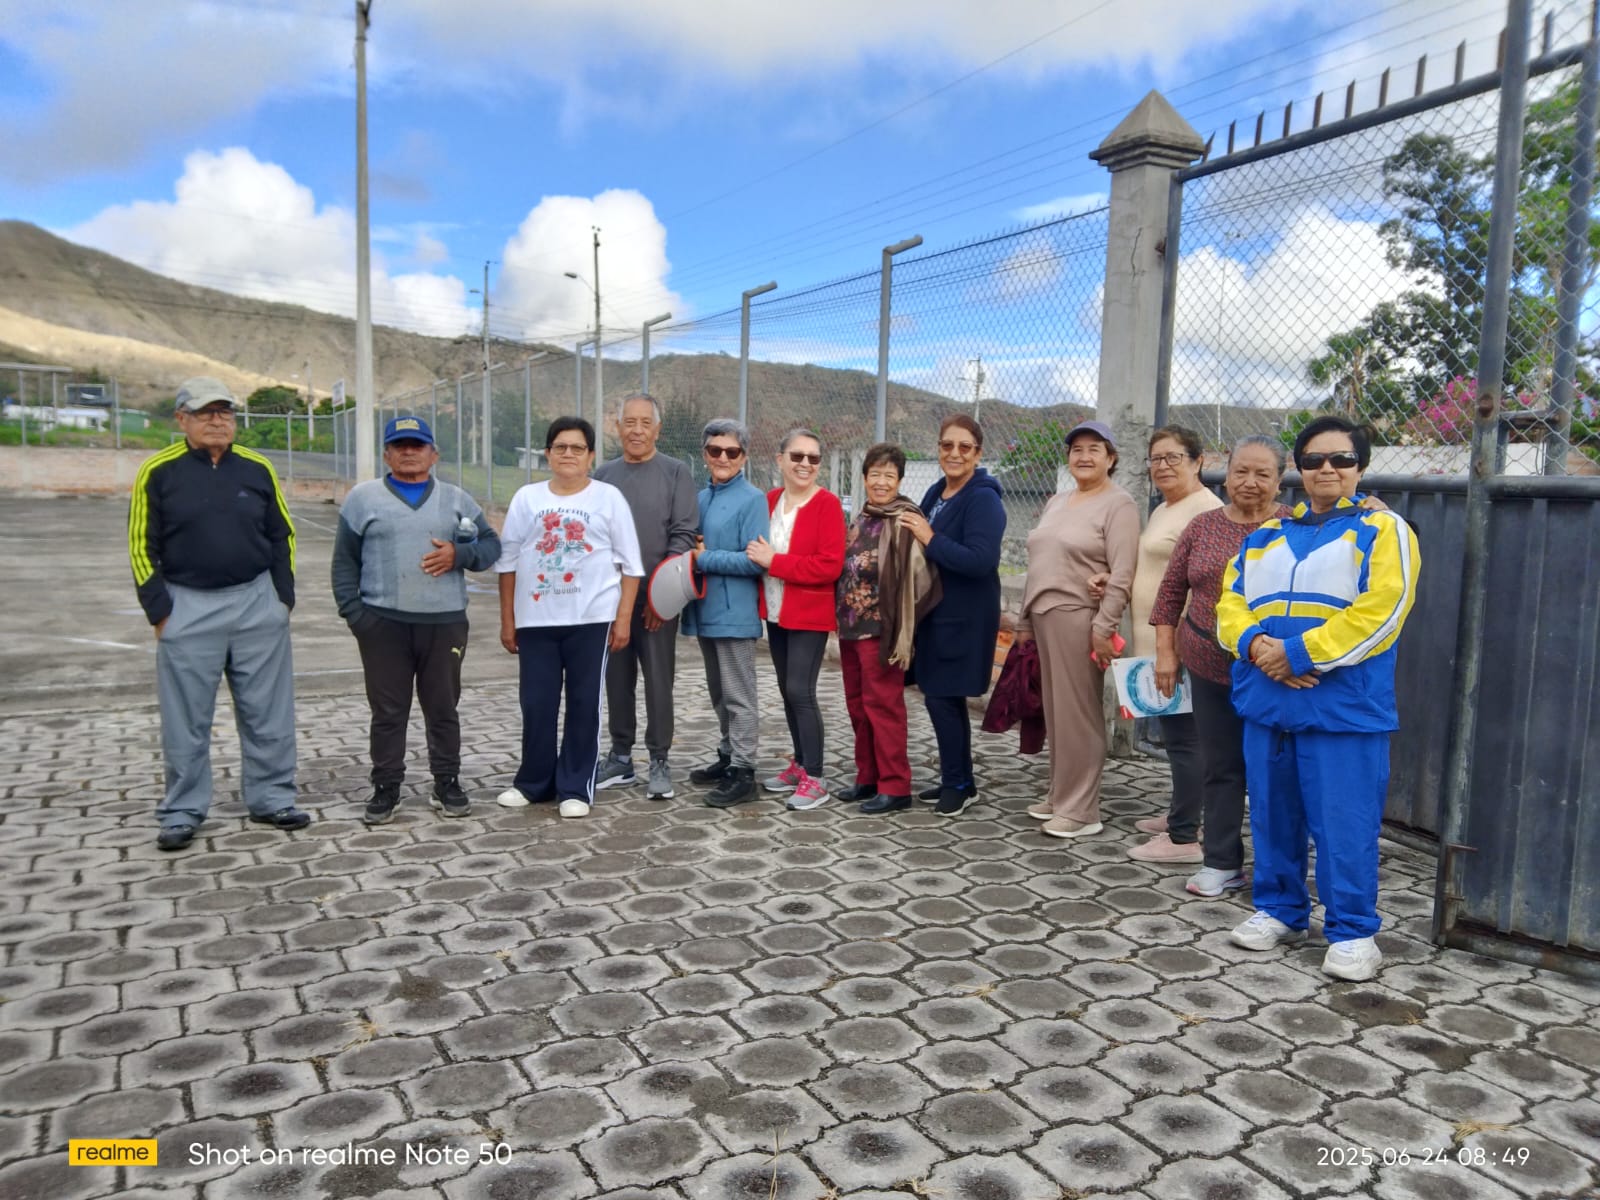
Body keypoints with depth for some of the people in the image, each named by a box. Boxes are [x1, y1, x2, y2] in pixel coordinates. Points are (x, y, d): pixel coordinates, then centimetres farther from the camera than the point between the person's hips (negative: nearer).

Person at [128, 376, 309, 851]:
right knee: (186, 721, 5)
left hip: (258, 603, 2)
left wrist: (283, 596, 5)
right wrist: (159, 611, -5)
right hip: (188, 608, -2)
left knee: (268, 713, 7)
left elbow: (282, 535, 11)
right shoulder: (158, 472, -2)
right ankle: (182, 812, 17)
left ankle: (271, 799, 19)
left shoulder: (257, 468, 5)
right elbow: (142, 547, 0)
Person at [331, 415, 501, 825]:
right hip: (383, 623, -1)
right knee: (388, 711, 4)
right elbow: (345, 560, 6)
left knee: (443, 708, 8)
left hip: (445, 622, 1)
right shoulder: (363, 498, 6)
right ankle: (385, 788, 15)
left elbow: (491, 544, 11)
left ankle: (448, 783, 19)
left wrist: (459, 554, -9)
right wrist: (353, 611, -3)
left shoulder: (456, 499, 10)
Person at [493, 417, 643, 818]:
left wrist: (623, 618, -4)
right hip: (536, 620, 2)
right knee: (536, 704, 6)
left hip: (591, 619, -2)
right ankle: (533, 782, 23)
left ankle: (576, 788, 14)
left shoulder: (609, 498, 1)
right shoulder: (527, 498, 7)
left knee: (584, 704, 3)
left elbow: (630, 564, 2)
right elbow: (508, 561, 9)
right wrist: (507, 620, 7)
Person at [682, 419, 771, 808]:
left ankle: (743, 772, 4)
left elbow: (754, 560, -16)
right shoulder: (700, 498, 12)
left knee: (739, 696, -2)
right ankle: (728, 757, 30)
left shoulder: (752, 499, -9)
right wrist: (693, 553, -3)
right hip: (705, 608, 8)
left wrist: (704, 560, -16)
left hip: (734, 611, -8)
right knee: (719, 693, 17)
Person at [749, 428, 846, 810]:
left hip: (810, 615, -7)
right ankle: (800, 764, 26)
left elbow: (830, 566, -20)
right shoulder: (769, 501, 6)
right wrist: (758, 559, -6)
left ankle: (814, 779, 0)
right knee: (787, 690, 13)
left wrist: (774, 561, -21)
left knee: (801, 691, -9)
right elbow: (760, 553, 17)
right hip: (776, 612, 7)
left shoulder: (827, 504, -13)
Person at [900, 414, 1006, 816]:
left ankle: (957, 784, 10)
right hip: (935, 612, 8)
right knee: (946, 698, 14)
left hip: (964, 617, -8)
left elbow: (981, 561, -25)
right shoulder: (935, 493, 11)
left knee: (941, 698, -5)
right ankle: (958, 781, 25)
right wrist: (915, 535, 0)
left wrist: (930, 539, -24)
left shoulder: (984, 500, -14)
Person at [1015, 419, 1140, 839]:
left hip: (1079, 619, -7)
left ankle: (1080, 810, 4)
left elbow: (1122, 575, -14)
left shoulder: (1118, 504, -6)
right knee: (1055, 710, 12)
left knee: (1078, 712, -3)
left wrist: (1103, 627, -20)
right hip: (1045, 616, 8)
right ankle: (1059, 794, 23)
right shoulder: (1057, 501, 17)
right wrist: (1025, 619, 18)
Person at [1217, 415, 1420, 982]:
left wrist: (1298, 654, -17)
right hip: (1265, 698, 5)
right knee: (1272, 812, 13)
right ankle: (1279, 910, 27)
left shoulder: (1382, 530, 0)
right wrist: (1255, 644, -11)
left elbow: (1380, 611, -13)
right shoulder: (1267, 534, 17)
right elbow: (1231, 601, 11)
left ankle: (1352, 931, 12)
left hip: (1343, 705, -5)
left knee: (1344, 821, -2)